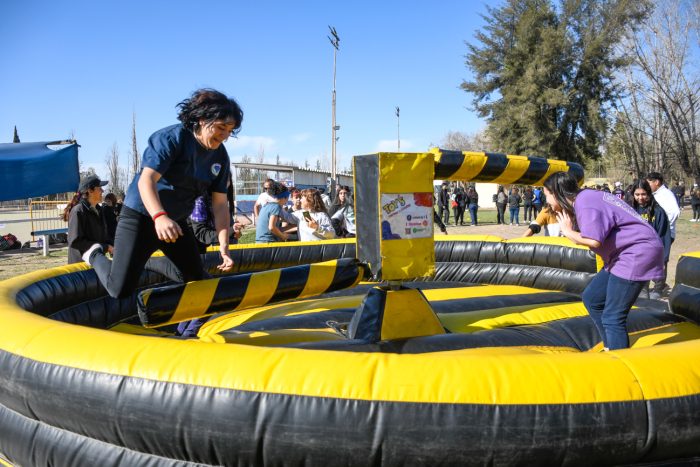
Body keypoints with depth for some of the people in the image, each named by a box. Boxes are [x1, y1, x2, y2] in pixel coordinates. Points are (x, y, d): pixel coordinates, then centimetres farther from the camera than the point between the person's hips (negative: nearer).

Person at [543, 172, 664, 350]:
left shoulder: (585, 203, -17)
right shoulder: (587, 197, 13)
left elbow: (594, 241, -28)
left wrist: (568, 232, -12)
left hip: (638, 253, -11)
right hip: (622, 255, 11)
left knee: (613, 317, -10)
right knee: (591, 298, 16)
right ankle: (612, 349, 25)